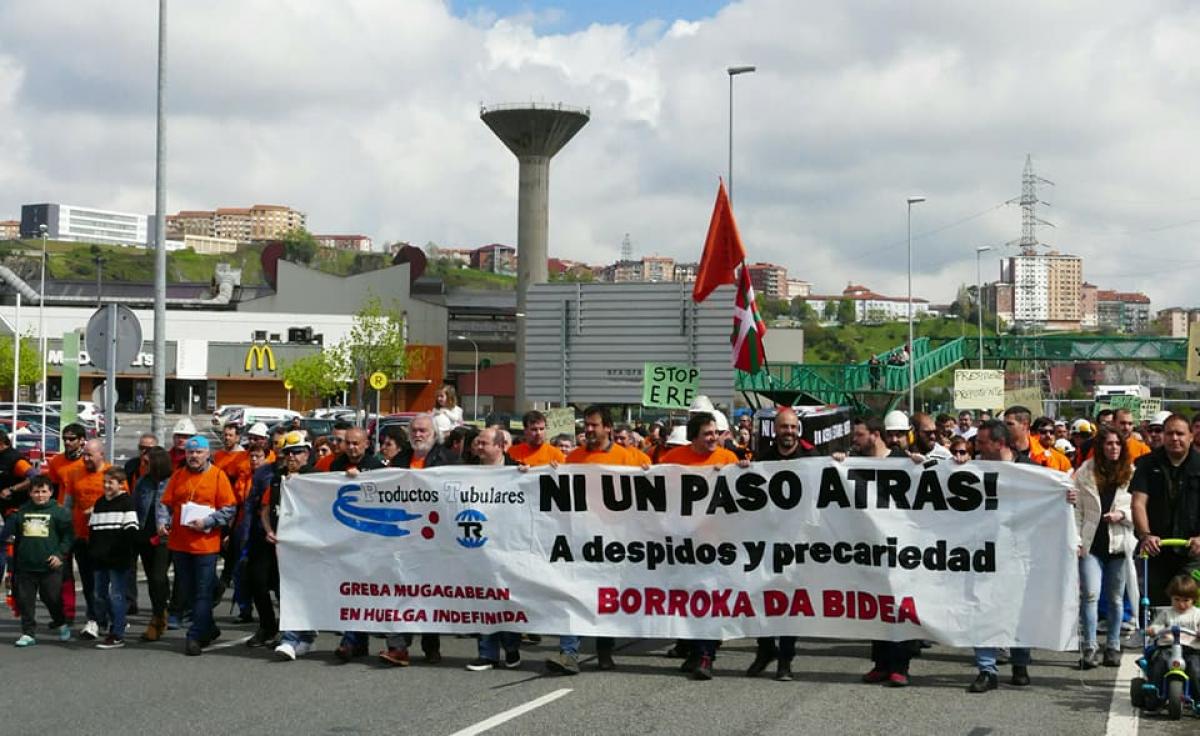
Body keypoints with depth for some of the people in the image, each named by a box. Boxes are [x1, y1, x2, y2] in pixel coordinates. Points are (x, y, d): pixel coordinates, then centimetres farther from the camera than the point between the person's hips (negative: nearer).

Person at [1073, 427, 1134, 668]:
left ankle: (1113, 647, 20)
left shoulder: (1132, 474, 2)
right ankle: (1089, 649, -6)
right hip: (1092, 543, -1)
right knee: (1090, 594, -10)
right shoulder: (1085, 472, 2)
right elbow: (1076, 508, 2)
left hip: (1118, 542, 1)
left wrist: (1122, 514, -14)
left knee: (1116, 598, 10)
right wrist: (1075, 539, -3)